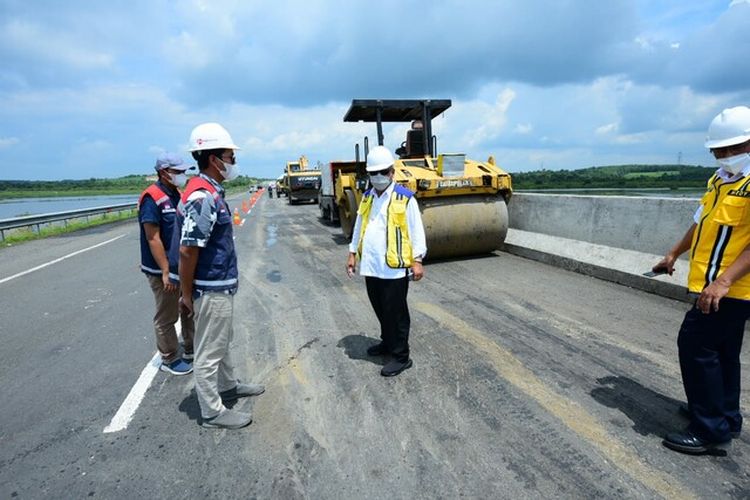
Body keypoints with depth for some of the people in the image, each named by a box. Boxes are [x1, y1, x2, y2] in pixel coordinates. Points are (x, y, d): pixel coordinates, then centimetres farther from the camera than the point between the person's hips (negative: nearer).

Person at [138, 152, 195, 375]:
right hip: (163, 270, -9)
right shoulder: (152, 198, -17)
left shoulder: (176, 195, 8)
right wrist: (166, 272, -22)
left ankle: (191, 351, 34)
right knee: (166, 317, 6)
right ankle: (170, 360, 22)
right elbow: (153, 238, -20)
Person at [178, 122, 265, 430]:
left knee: (222, 342, 24)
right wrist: (187, 295, -16)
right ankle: (212, 413, 19)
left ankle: (228, 387, 43)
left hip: (221, 286, 10)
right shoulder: (202, 197, -23)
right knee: (208, 352, 4)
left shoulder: (211, 192, 9)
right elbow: (187, 250, -24)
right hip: (211, 290, -10)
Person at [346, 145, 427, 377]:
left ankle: (401, 356, 16)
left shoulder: (405, 198, -7)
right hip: (371, 266, 6)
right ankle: (387, 342, 40)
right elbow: (359, 227, 18)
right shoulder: (367, 197, 11)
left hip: (394, 268, -6)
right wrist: (353, 253, 16)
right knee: (381, 310, 19)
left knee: (396, 313, 3)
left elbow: (416, 231, -7)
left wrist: (417, 260, -12)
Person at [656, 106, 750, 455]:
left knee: (695, 345, -8)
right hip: (717, 285, 10)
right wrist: (674, 254, 27)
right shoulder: (719, 179, 12)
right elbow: (702, 221, 22)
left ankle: (711, 430, 3)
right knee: (720, 351, 18)